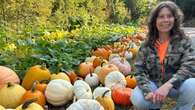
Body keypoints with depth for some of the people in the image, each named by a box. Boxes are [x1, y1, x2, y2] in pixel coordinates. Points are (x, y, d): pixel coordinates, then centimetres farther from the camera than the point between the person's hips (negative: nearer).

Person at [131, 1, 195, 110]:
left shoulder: (183, 41, -7)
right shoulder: (147, 44, -4)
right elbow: (139, 70, -9)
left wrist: (167, 85, -34)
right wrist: (148, 91, -28)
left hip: (176, 85, -1)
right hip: (153, 84, 1)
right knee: (137, 100, -27)